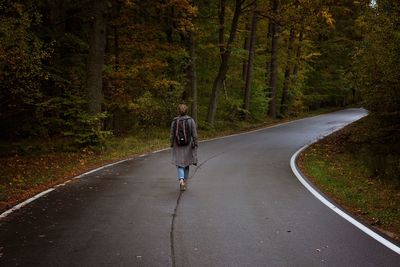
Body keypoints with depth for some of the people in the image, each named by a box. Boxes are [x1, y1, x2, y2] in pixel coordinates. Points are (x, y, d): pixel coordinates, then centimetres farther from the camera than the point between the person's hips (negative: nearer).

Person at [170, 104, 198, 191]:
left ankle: (181, 180, -23)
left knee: (180, 165, 3)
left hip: (178, 145, 0)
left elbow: (172, 134, -2)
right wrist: (195, 145, -6)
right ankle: (185, 182, 24)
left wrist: (172, 145, 9)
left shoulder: (174, 121, -6)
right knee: (186, 164, 17)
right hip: (188, 145, 0)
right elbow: (194, 134, -11)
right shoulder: (191, 120, -8)